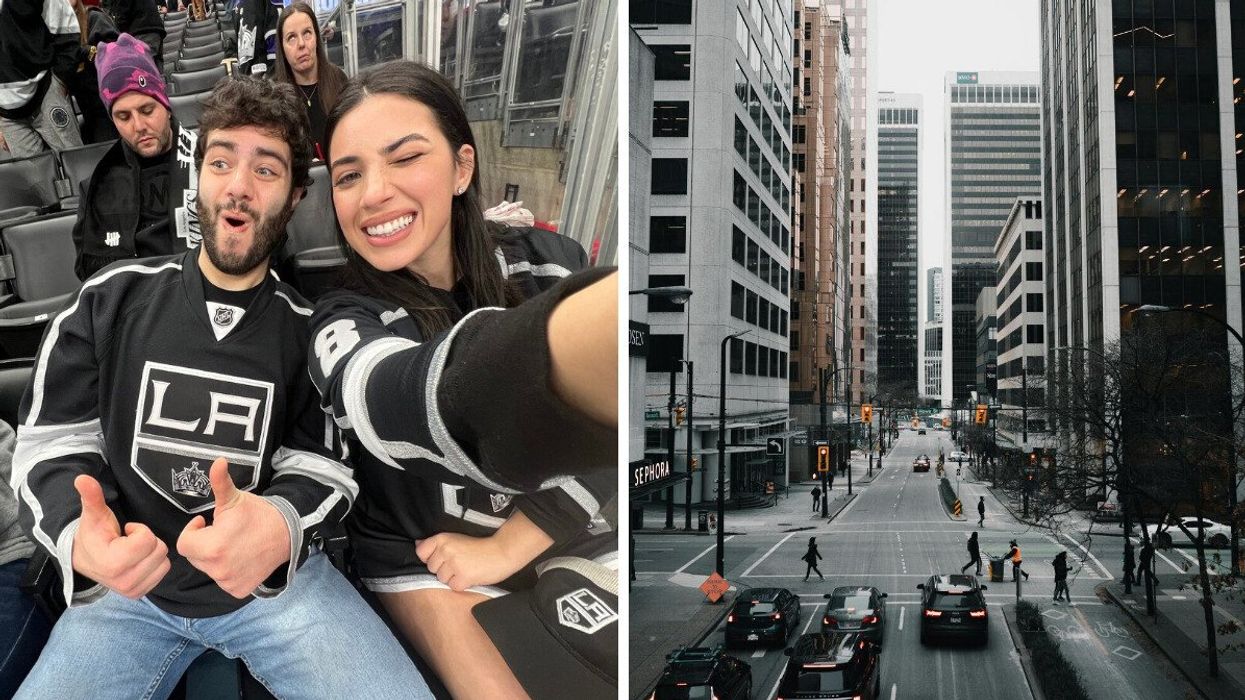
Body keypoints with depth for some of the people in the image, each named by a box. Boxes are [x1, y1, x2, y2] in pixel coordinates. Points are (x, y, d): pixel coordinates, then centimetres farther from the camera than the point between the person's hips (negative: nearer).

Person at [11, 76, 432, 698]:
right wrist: (79, 538, -25)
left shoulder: (306, 326, -1)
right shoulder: (110, 299, 0)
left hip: (278, 579, -1)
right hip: (126, 586, 2)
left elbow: (322, 465, -4)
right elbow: (49, 445, 0)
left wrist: (279, 528, -30)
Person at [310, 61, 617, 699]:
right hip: (434, 573, -3)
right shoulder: (342, 323, -13)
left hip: (571, 546, 3)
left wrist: (504, 547, -15)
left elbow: (599, 425, -8)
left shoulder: (549, 262, -3)